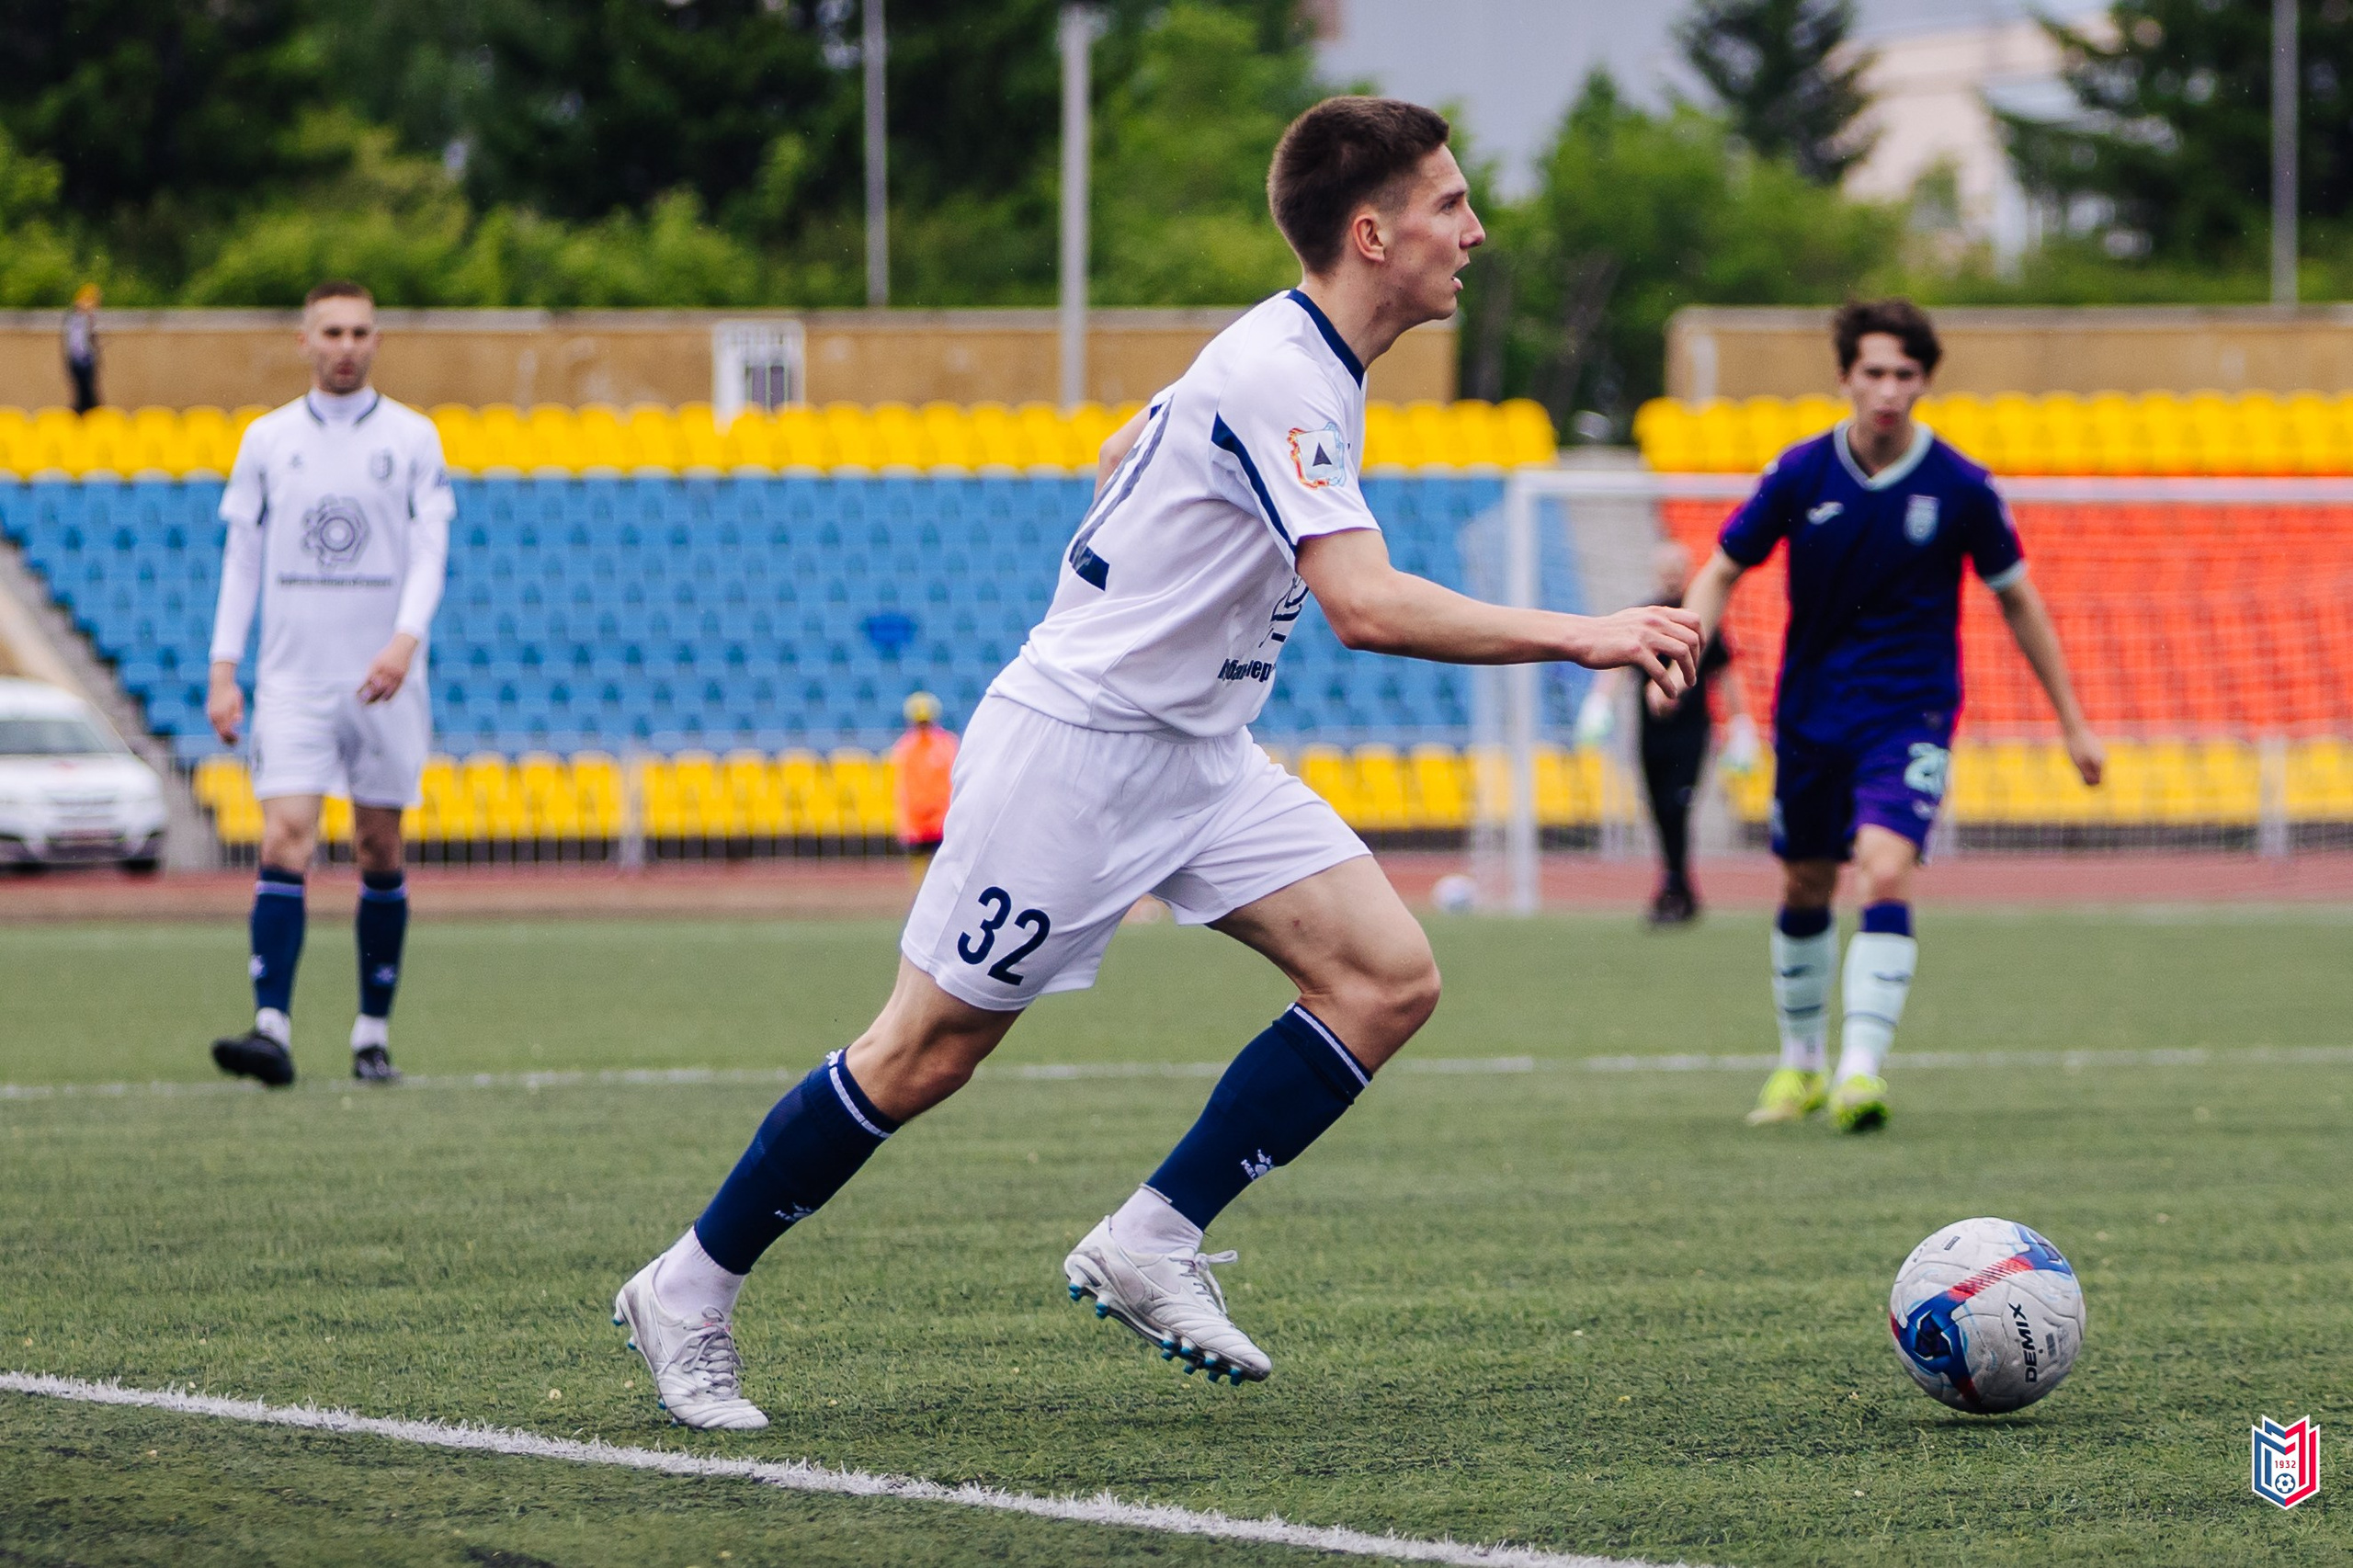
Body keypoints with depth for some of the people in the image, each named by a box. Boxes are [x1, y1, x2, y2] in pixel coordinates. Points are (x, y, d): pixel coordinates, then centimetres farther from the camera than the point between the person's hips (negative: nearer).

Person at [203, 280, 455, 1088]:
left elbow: (430, 551, -4)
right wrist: (223, 670, 2)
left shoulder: (413, 438, 3)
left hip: (383, 682, 0)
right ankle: (272, 1029, -21)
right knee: (284, 841, -13)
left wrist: (405, 640, -20)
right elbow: (241, 557, 9)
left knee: (380, 855, 4)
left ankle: (373, 1033, 13)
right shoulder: (266, 439, 7)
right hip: (292, 680, 0)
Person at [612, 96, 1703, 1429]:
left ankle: (1151, 1245, -2)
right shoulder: (1278, 380, -23)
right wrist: (1580, 638, -35)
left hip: (1197, 751, 9)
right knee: (925, 1055, -2)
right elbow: (1367, 605, -34)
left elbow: (1121, 454, 24)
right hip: (1075, 750, -9)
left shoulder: (1298, 362, 8)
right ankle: (689, 1293, 13)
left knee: (1389, 978, -6)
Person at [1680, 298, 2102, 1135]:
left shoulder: (1961, 488, -9)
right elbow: (1722, 571, 3)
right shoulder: (1800, 474, -7)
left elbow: (2015, 598, 4)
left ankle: (1861, 1068, -26)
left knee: (1884, 871, -22)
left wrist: (2073, 720, 7)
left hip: (1910, 711, -3)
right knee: (1804, 889, 13)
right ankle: (1800, 1064, 32)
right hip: (1810, 711, 3)